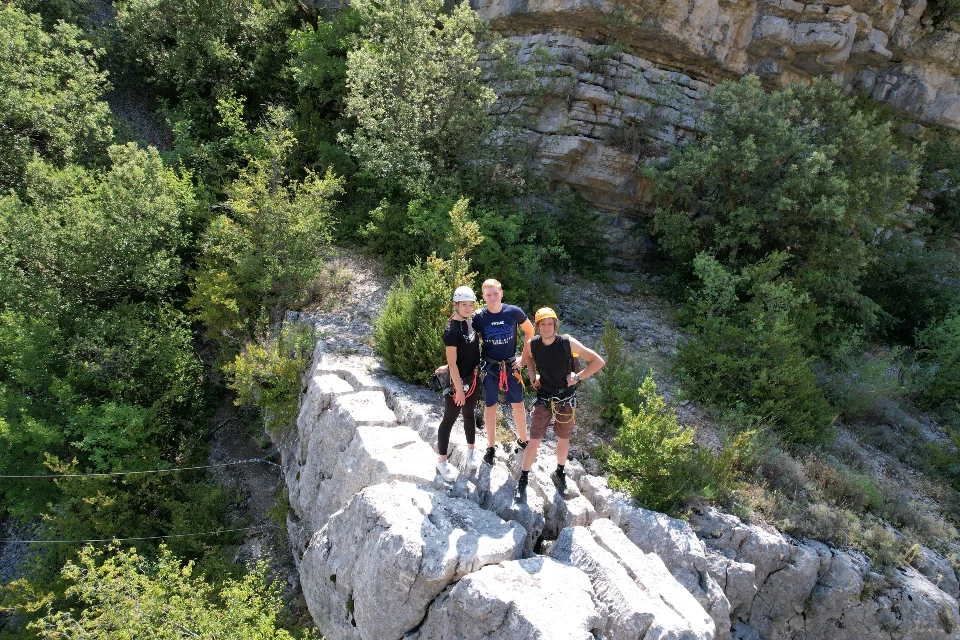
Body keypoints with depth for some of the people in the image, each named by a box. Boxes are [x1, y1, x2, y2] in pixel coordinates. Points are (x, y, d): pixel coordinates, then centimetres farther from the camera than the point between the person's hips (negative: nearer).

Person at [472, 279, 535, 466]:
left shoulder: (514, 312, -10)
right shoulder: (478, 317, -10)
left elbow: (530, 331, 5)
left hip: (511, 366, 1)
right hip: (489, 367, 0)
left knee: (518, 405, 8)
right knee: (490, 407, 9)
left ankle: (522, 440, 31)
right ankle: (491, 446, 24)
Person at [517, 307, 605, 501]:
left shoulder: (568, 343, -18)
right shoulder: (532, 345, -11)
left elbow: (598, 362, -12)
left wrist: (578, 377, -16)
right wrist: (532, 375, 1)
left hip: (566, 399, 0)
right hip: (544, 398, 1)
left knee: (563, 439, 16)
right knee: (534, 441, -2)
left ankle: (559, 474, 40)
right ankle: (523, 480, 14)